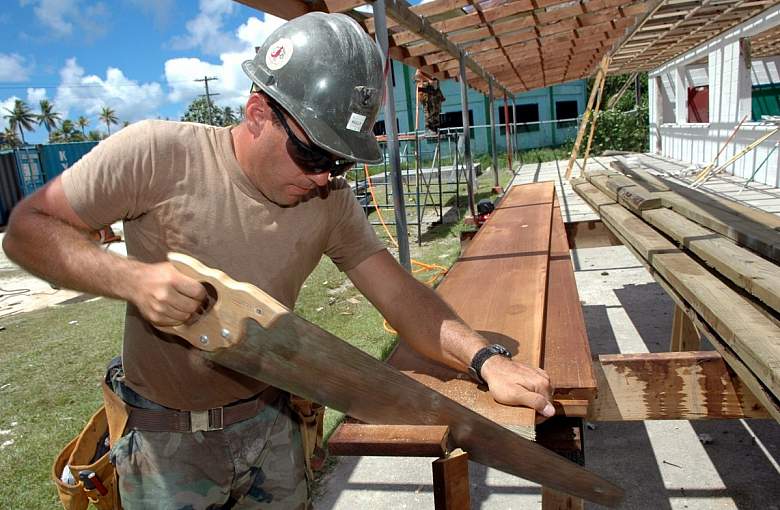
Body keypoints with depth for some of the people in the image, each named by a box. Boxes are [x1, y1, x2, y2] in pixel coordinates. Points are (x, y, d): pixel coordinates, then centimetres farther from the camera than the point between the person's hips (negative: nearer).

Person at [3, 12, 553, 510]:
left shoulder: (332, 201, -10)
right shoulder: (157, 154, -21)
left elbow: (400, 293, -13)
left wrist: (485, 358, -28)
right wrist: (132, 279, -31)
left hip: (270, 421, 3)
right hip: (166, 439, -3)